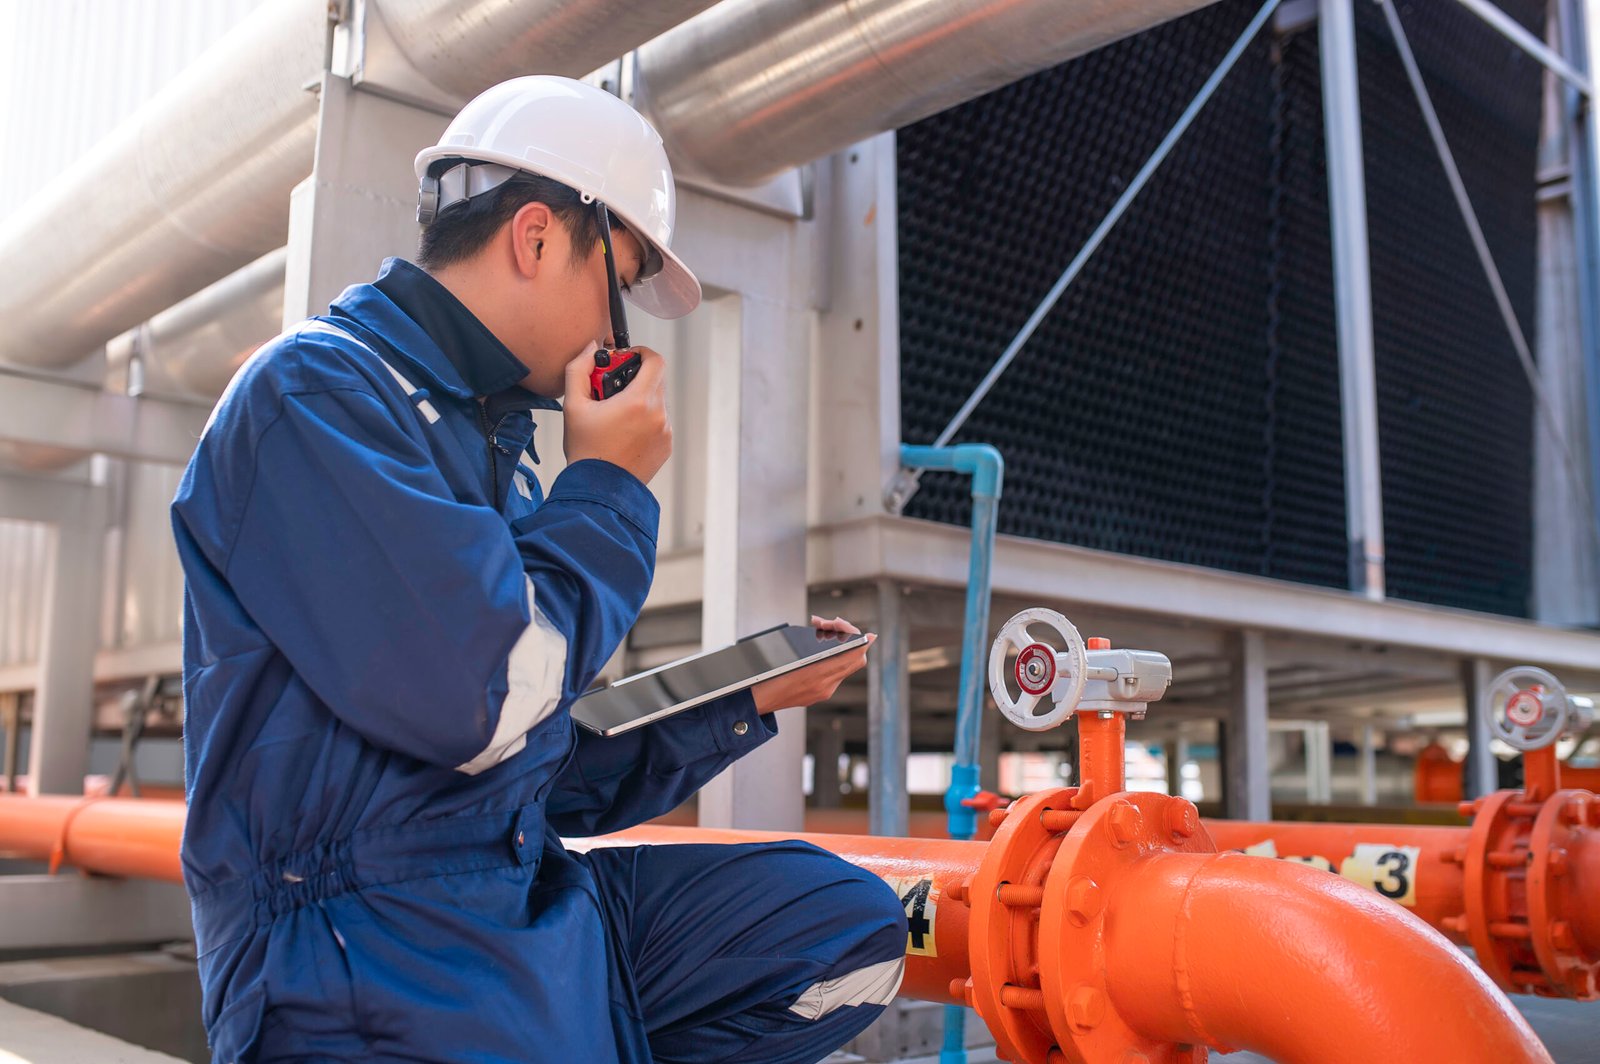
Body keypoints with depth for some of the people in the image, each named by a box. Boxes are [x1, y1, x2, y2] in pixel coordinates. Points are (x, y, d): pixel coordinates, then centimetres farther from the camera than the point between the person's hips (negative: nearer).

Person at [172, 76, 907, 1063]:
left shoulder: (498, 443, 17)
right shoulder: (315, 388, -9)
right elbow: (484, 707, -22)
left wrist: (744, 698, 16)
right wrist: (610, 489, -7)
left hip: (533, 894, 9)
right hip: (374, 945, -9)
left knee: (851, 920, 3)